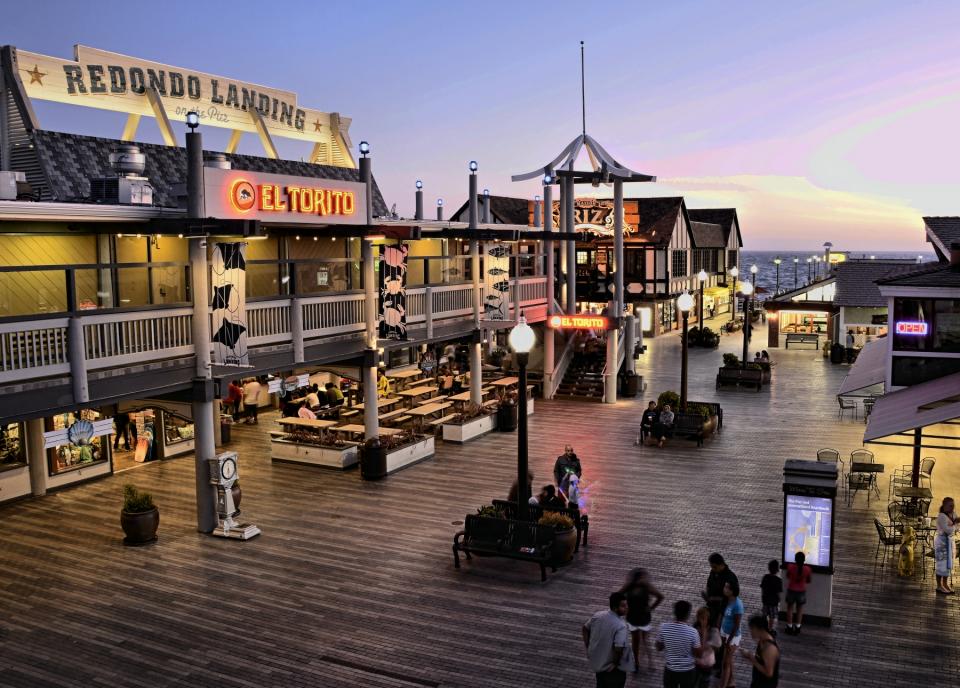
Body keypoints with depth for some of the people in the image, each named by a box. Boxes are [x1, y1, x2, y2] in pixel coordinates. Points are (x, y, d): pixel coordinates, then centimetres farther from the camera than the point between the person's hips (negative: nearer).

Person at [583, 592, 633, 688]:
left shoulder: (598, 615, -7)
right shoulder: (621, 625, -28)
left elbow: (585, 629, 6)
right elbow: (618, 648, -37)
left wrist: (588, 647, 13)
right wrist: (615, 663, -20)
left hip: (598, 661, 6)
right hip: (612, 669, -6)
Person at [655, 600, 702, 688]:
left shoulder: (664, 627, -17)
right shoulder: (692, 632, -25)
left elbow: (659, 648, -3)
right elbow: (698, 654, -12)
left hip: (670, 669, 2)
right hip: (688, 671, -2)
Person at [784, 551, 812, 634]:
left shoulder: (790, 567, -18)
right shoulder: (807, 569, -17)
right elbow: (808, 581, -2)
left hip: (791, 590, 0)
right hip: (801, 591, 1)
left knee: (790, 608, 15)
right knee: (799, 609, 17)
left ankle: (789, 628, 20)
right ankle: (797, 628, 21)